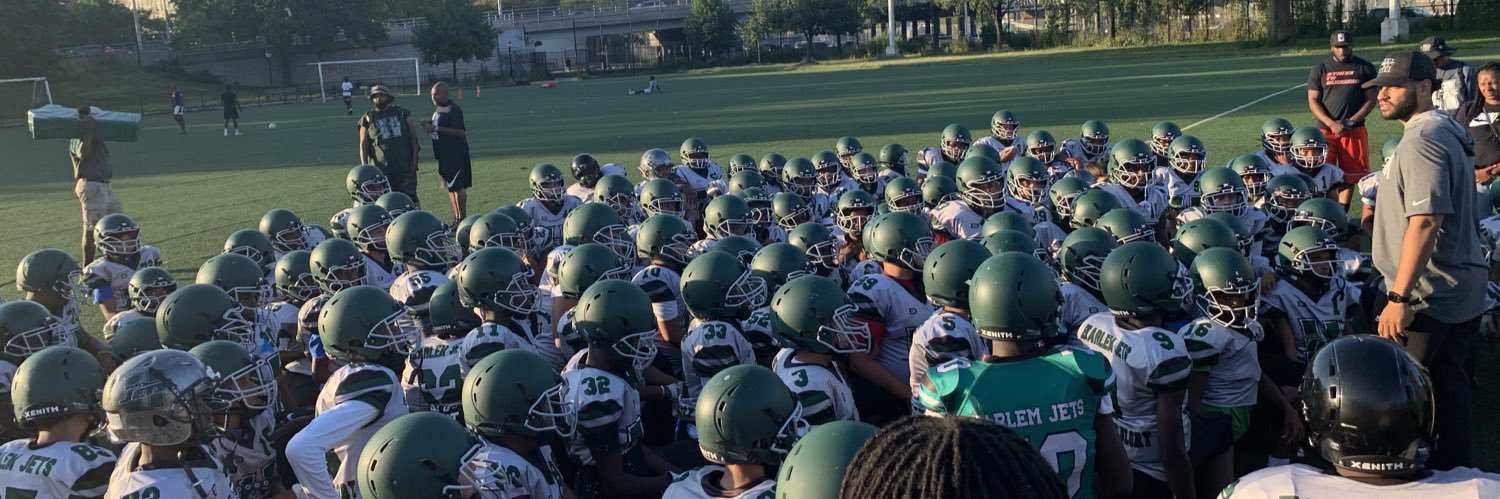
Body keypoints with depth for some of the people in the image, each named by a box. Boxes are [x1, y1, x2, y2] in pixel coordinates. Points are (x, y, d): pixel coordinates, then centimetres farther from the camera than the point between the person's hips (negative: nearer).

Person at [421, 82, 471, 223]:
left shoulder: (453, 110, -17)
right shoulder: (439, 108, 13)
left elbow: (459, 131, -25)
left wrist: (436, 129, -28)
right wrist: (430, 122, 6)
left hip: (456, 154, -10)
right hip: (444, 154, 10)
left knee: (457, 186, -7)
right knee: (450, 187, 13)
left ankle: (462, 218, -1)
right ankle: (457, 217, 21)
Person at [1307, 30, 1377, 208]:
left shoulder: (1365, 68, 4)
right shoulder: (1320, 69, 5)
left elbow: (1371, 100, 3)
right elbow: (1313, 101, 2)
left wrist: (1350, 122, -10)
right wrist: (1332, 124, -11)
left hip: (1354, 131, 0)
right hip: (1326, 131, 0)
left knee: (1348, 175, 4)